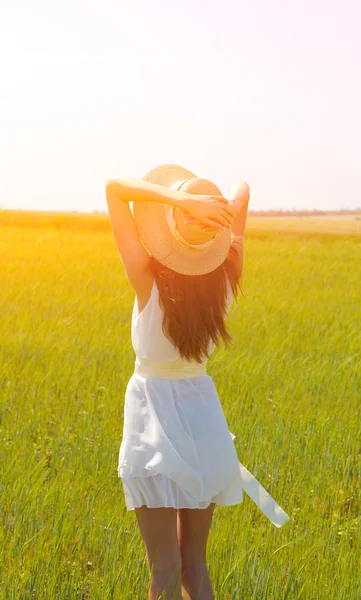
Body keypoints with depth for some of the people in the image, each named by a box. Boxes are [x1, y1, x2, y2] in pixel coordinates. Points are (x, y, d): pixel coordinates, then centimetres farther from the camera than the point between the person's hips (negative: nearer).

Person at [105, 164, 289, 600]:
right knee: (194, 563, 14)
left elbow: (115, 186, -23)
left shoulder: (148, 284, -19)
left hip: (153, 412, -4)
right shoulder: (226, 282, -9)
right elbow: (240, 190, 5)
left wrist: (178, 199, -33)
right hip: (204, 416, 4)